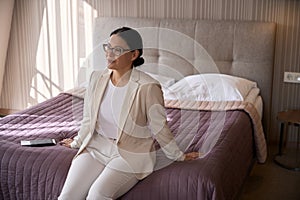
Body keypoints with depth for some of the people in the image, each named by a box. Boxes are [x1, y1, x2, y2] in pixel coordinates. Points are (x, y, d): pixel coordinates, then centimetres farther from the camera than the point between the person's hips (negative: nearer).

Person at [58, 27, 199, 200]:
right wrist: (77, 142, 27)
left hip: (131, 154, -5)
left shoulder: (147, 87, -16)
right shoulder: (97, 78, 1)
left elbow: (159, 127, -4)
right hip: (96, 147, 5)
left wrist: (178, 156, 4)